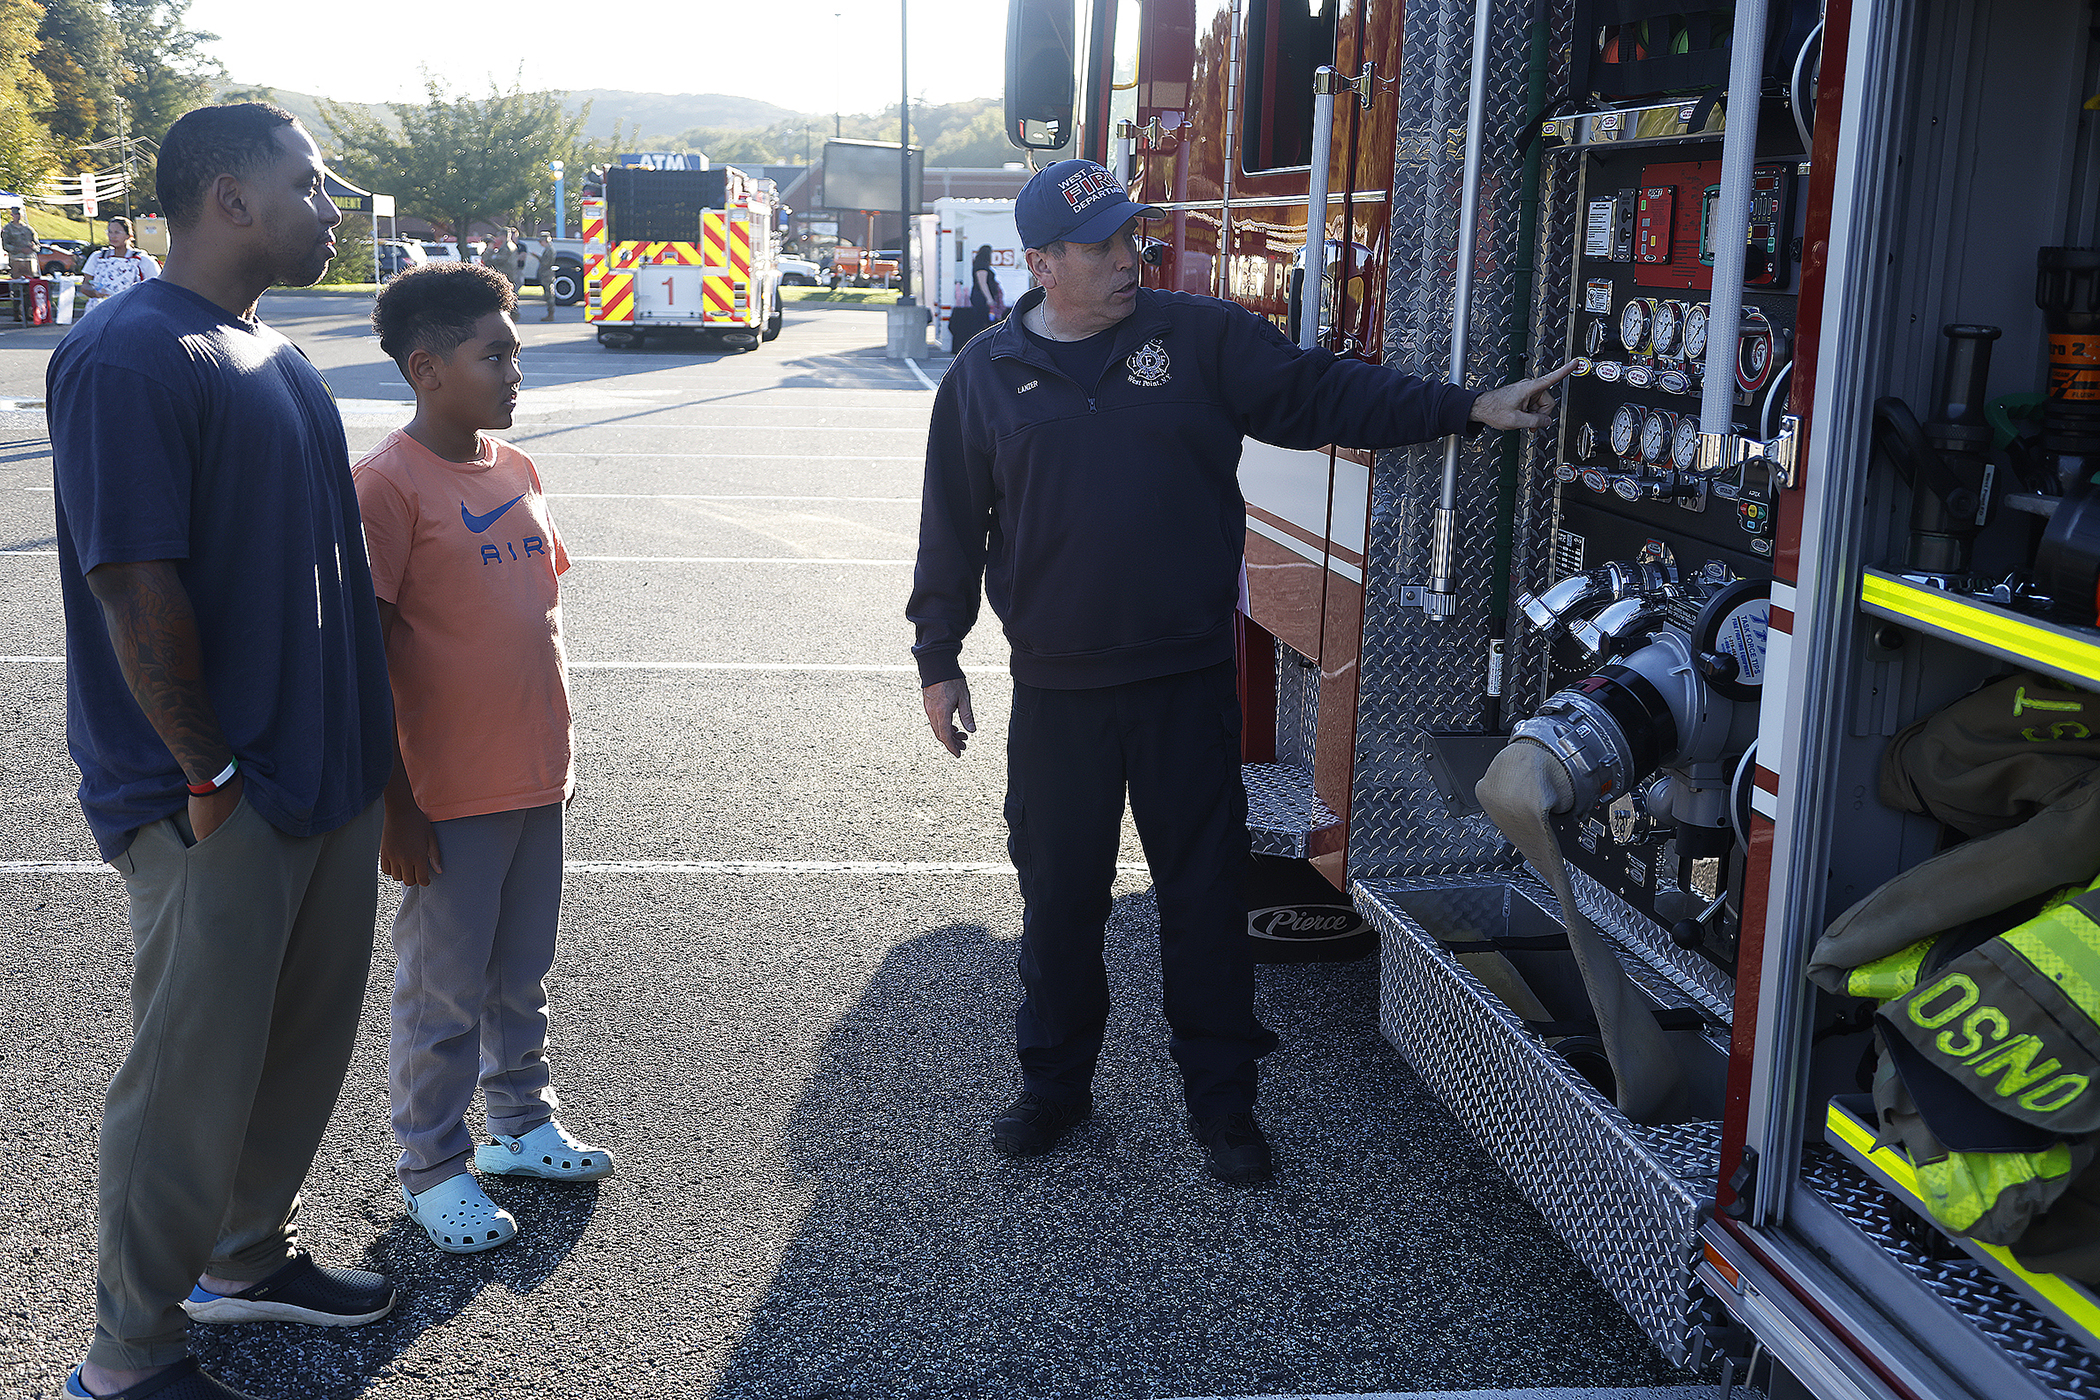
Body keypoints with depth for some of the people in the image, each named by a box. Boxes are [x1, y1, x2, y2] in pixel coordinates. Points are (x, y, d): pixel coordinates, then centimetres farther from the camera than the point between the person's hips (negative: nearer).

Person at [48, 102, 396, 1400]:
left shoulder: (274, 355, 12)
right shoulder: (130, 356, -18)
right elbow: (136, 585, -22)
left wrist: (362, 737, 15)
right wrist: (208, 773, -17)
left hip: (328, 776, 9)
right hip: (219, 804, -9)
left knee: (307, 1039, 20)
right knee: (193, 1081, 3)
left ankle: (251, 1256, 41)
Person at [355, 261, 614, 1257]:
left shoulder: (517, 470, 8)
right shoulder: (387, 485, -14)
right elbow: (365, 657, -15)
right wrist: (394, 803, -15)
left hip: (535, 780, 7)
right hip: (449, 797, -7)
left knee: (523, 974, 20)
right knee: (444, 995, 7)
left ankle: (522, 1124, 37)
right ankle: (432, 1168, 23)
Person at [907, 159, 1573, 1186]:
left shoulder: (1199, 337, 1)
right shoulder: (986, 375, 3)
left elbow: (1323, 395, 0)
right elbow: (952, 526, 8)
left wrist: (1469, 409, -7)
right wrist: (938, 660, 8)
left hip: (1187, 684, 0)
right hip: (1055, 691, 1)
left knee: (1205, 896, 7)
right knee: (1058, 896, 11)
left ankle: (1222, 1102, 22)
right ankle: (1055, 1083, 30)